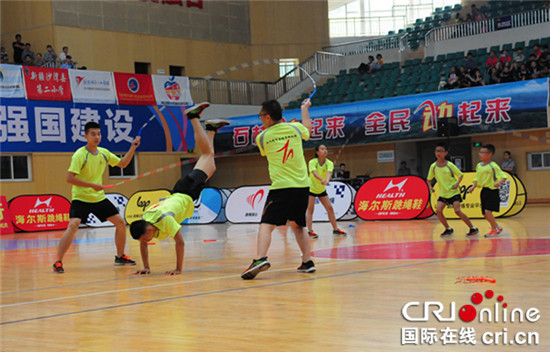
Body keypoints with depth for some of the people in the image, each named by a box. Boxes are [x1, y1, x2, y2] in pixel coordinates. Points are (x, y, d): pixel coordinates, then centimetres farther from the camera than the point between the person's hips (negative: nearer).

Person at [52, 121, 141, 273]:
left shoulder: (104, 153, 4)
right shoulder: (80, 155, -16)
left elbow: (122, 163, 17)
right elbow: (70, 178, -22)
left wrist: (133, 148, 5)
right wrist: (92, 185, -25)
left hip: (99, 198, 6)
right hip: (81, 198, -6)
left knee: (121, 223, 6)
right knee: (73, 225, -25)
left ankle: (120, 256, 23)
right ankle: (58, 262, -18)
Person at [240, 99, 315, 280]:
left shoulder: (262, 138, -3)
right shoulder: (294, 128, 3)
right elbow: (308, 126, 28)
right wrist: (305, 107, 48)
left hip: (281, 187, -4)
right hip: (302, 185, 4)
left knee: (266, 225, -7)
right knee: (297, 225, 20)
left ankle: (260, 258, -29)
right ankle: (307, 261, 15)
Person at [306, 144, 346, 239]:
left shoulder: (329, 163, -12)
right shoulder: (312, 162, -20)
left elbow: (329, 172, -33)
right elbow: (314, 173, -39)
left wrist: (327, 180, -55)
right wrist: (322, 180, -59)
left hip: (322, 189, 4)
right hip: (311, 188, -4)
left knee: (330, 208, 2)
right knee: (310, 209, -12)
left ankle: (335, 229, 11)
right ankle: (310, 231, -12)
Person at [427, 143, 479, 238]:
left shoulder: (450, 165, -10)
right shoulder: (433, 166, -1)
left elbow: (460, 175, -1)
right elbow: (429, 179, 11)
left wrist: (457, 183, -19)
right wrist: (430, 187, -8)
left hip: (453, 192, -4)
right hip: (443, 193, 4)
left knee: (457, 211, -17)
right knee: (438, 210, -12)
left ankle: (473, 229, -7)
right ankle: (448, 230, 7)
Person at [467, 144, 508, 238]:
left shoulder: (493, 166, -11)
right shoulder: (479, 165, 10)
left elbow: (504, 177, -13)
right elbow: (477, 178, 18)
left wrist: (499, 182, -32)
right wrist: (473, 187, 3)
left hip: (492, 191, -7)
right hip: (484, 191, 7)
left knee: (487, 211, -18)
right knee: (485, 214, 8)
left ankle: (495, 229, 1)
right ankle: (497, 228, 27)